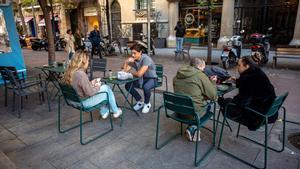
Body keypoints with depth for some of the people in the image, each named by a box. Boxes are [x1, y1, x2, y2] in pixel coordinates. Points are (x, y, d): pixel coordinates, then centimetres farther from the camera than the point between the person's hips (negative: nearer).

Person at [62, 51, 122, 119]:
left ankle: (104, 112, 31)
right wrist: (98, 86, -6)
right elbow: (90, 92, -25)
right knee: (107, 88, 7)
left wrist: (91, 83, 10)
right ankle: (116, 111, 23)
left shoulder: (70, 71, -2)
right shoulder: (81, 74, -30)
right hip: (84, 102, -9)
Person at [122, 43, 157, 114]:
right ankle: (140, 101, 10)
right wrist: (126, 62, -26)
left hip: (151, 79, -6)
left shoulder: (146, 59, -27)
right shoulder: (132, 59, -7)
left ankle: (147, 103, -3)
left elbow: (139, 74, -34)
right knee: (127, 85, -11)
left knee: (146, 87, -36)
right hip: (141, 79, 6)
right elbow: (124, 72, -10)